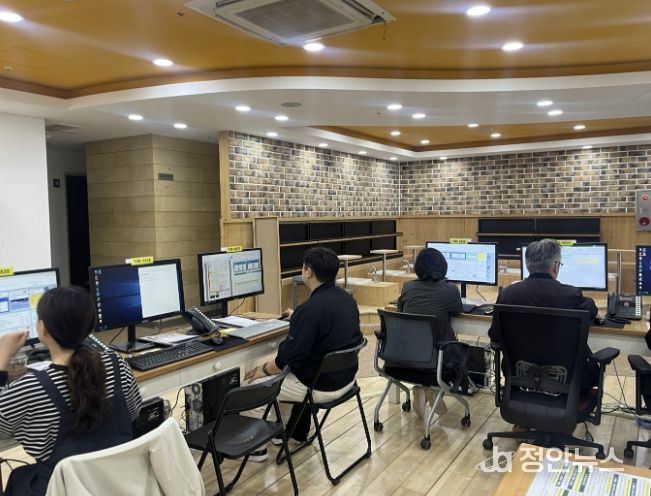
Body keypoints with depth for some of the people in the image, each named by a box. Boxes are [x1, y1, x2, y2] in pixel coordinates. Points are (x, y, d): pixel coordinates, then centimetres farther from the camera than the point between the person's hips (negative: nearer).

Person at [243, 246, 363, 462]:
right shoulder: (347, 299, -1)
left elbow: (290, 357, -23)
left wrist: (264, 369, -5)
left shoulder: (310, 308, -27)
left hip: (321, 385, -9)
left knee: (254, 386, 8)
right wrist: (297, 319, 24)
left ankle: (258, 447, 22)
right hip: (345, 377, 9)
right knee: (284, 372, 30)